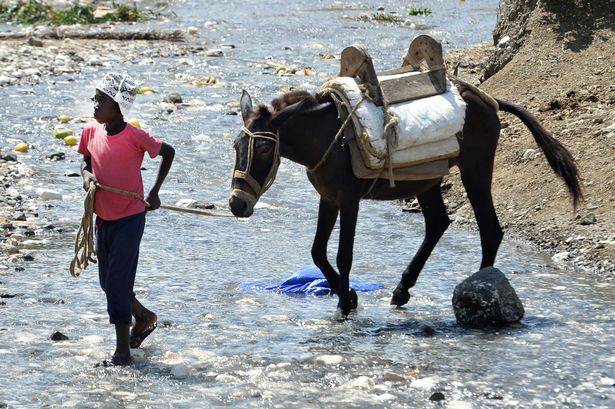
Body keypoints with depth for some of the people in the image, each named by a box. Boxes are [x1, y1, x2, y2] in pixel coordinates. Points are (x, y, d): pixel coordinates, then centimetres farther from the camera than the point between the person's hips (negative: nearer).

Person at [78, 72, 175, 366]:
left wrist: (155, 192, -4)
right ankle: (144, 318, 42)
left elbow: (168, 152, -6)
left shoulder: (134, 136, -17)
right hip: (103, 218, 7)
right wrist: (87, 175, -9)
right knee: (107, 282, 17)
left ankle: (122, 351, -2)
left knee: (118, 283, -8)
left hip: (129, 218, -7)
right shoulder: (91, 132, -1)